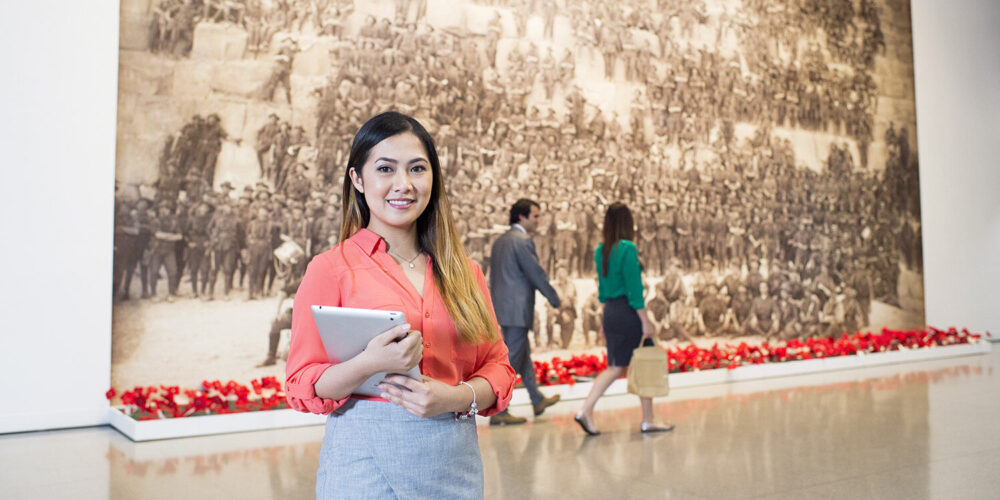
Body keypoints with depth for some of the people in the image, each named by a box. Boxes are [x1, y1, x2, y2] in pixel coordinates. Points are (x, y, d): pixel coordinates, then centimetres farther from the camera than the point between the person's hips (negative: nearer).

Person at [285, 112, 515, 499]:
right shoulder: (330, 269, -3)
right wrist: (370, 364, -22)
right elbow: (300, 388, -4)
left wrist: (457, 397, -12)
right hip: (366, 465, -3)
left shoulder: (463, 272, 7)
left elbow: (497, 366, 8)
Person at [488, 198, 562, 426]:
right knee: (512, 360, -4)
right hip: (516, 309, -10)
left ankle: (538, 400, 33)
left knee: (524, 355, 20)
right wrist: (557, 302, -5)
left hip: (502, 307, 10)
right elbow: (537, 274, -14)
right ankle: (498, 412, 0)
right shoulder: (522, 240, -14)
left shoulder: (499, 241, 15)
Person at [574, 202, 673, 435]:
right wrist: (645, 322, -13)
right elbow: (634, 289, -17)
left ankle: (586, 410, 1)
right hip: (628, 313, -7)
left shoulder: (601, 251, 8)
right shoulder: (627, 248, -15)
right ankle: (647, 421, 18)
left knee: (616, 368, 13)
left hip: (610, 312, 7)